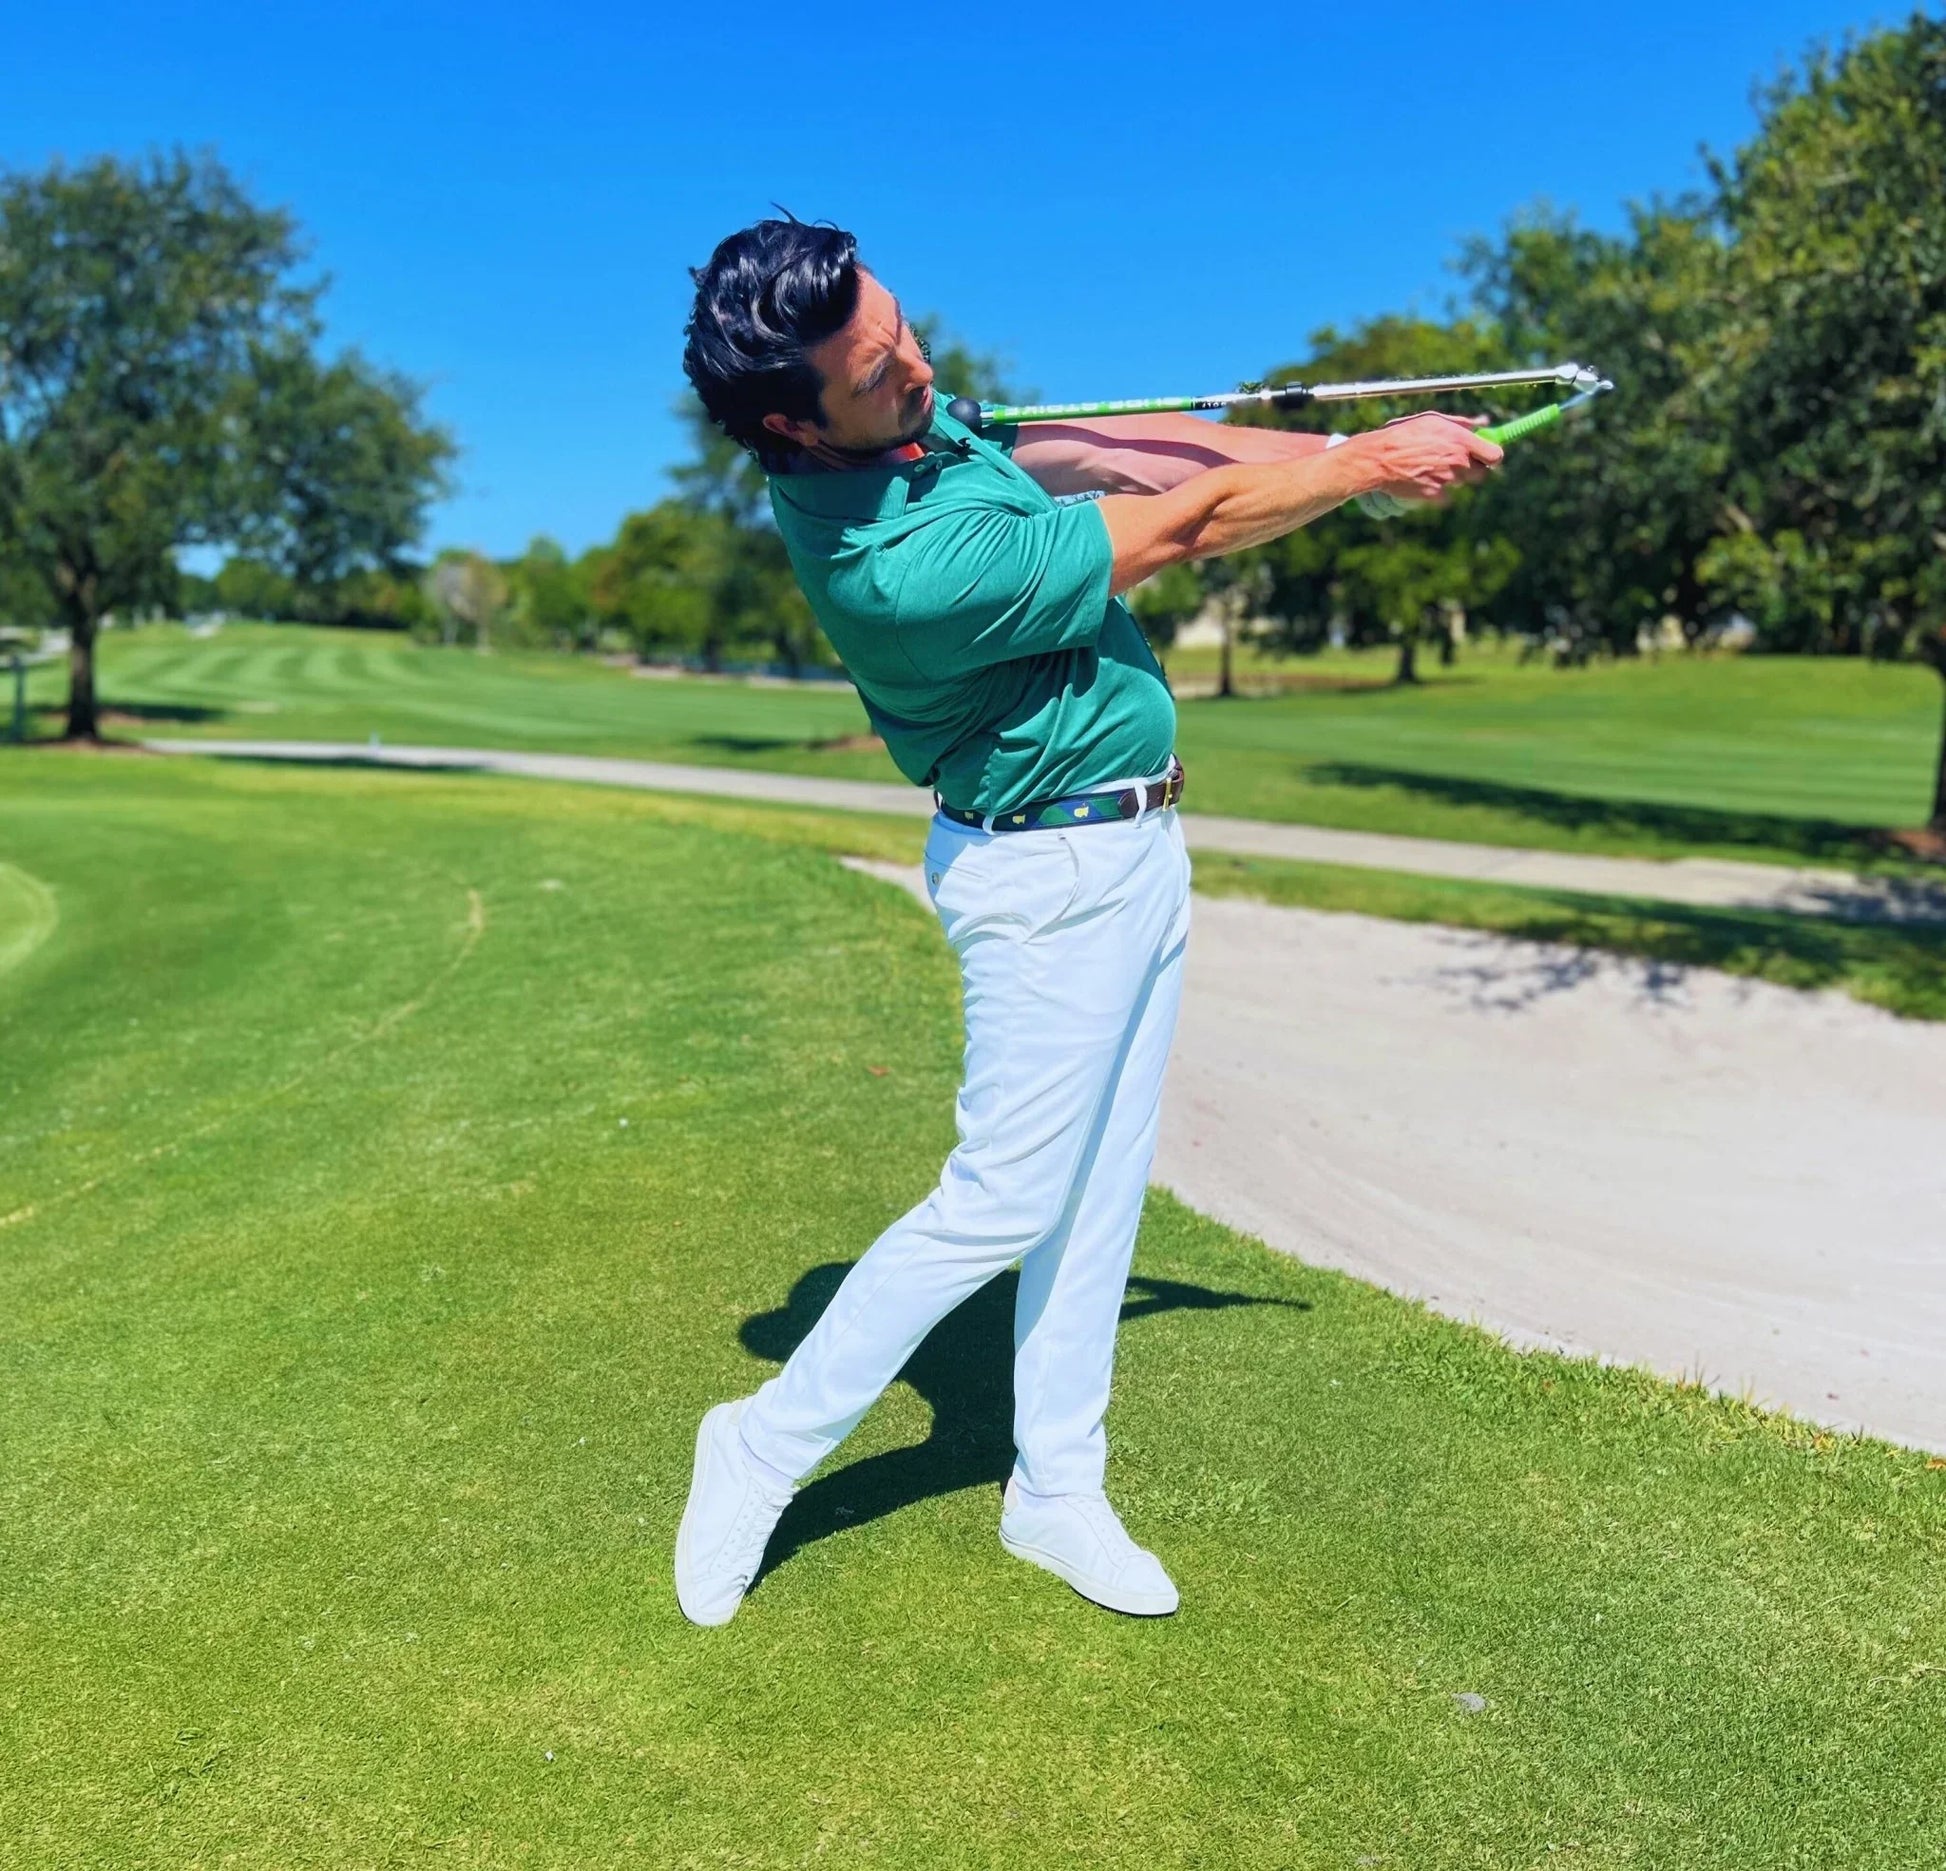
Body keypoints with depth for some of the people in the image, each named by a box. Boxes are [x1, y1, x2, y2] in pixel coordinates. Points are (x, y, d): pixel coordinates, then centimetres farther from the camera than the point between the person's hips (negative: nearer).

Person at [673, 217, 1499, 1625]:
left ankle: (1057, 1491, 26)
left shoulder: (910, 425, -2)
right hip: (1051, 874, -9)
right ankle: (766, 1449, 16)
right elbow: (1186, 527, -21)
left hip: (1134, 845, 9)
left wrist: (1332, 446, 5)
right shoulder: (900, 567, -30)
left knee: (1101, 1190, 12)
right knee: (1003, 1201, -2)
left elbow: (1084, 448, 9)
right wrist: (1375, 463, -7)